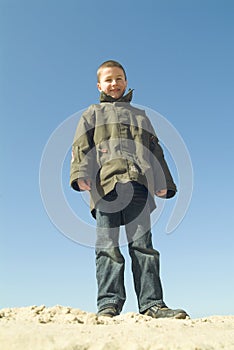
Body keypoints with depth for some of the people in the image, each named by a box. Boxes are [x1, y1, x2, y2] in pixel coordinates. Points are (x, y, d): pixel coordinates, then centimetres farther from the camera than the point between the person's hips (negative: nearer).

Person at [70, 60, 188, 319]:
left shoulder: (140, 117, 32)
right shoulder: (92, 114, 25)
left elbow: (155, 151, 27)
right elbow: (80, 147, 10)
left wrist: (163, 182, 15)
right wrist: (81, 174, -7)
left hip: (138, 184, 2)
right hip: (105, 183, -1)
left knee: (142, 243, -7)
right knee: (108, 246, -8)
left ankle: (152, 304, -8)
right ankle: (109, 303, -8)